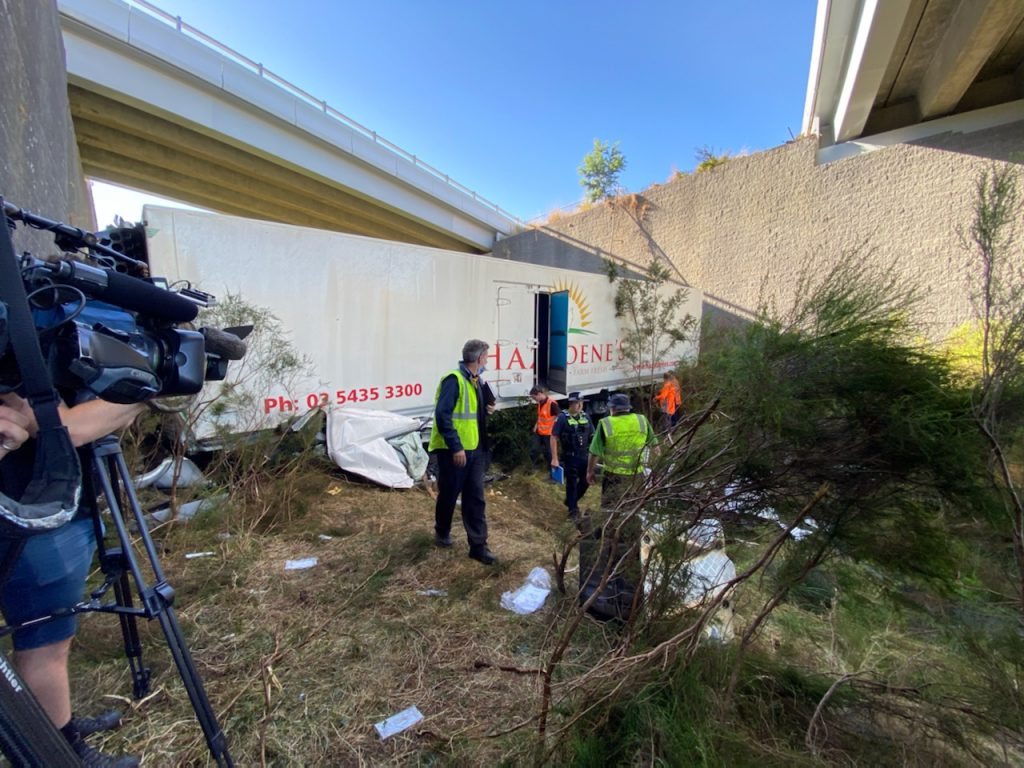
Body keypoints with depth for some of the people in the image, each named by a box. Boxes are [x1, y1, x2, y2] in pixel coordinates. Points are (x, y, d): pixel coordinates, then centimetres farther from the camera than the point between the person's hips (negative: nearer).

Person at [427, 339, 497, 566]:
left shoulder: (475, 381, 10)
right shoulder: (454, 379, -17)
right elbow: (443, 415, -23)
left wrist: (486, 409, 5)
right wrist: (455, 447, -25)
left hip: (475, 448, 8)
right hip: (454, 450, -8)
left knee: (476, 498, 8)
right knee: (449, 494, 11)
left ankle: (478, 545, 17)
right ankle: (442, 532, 37)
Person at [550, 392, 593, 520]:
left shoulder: (585, 417, 4)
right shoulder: (562, 417, -12)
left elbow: (592, 436, 12)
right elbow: (553, 438, -13)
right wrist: (554, 458, -16)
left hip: (584, 455, 5)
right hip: (570, 457, -5)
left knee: (586, 481, 11)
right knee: (571, 483, 7)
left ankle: (570, 501, 36)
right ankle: (573, 509, 24)